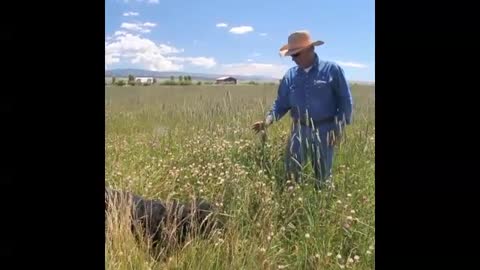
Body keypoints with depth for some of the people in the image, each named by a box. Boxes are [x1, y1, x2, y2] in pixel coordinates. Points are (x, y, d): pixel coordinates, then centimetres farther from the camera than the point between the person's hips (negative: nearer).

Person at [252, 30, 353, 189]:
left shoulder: (332, 69, -6)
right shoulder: (290, 75, 4)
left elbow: (345, 100, -3)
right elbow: (282, 103, 7)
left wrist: (339, 128, -8)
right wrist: (269, 120, -10)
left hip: (324, 130, -3)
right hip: (299, 130, 3)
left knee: (323, 173, 11)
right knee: (291, 170, 5)